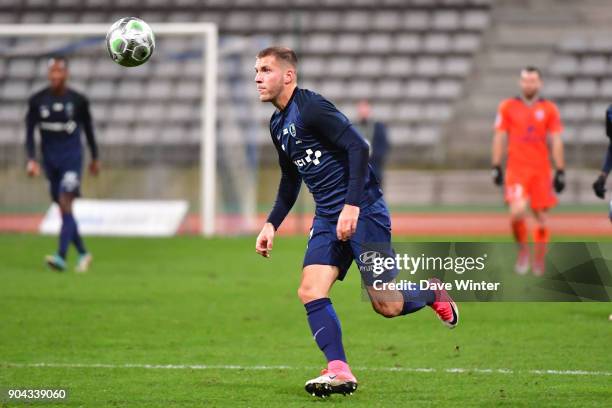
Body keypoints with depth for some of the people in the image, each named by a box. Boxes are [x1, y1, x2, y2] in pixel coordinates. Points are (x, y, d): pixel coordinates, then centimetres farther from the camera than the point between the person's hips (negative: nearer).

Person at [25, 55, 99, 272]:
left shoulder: (78, 100, -4)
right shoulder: (37, 100, -1)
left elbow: (88, 129, 9)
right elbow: (29, 132, -1)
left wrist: (95, 158, 16)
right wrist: (31, 160, -14)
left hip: (71, 158, -3)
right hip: (50, 160, 3)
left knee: (65, 203, -17)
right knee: (63, 210, 10)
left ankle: (61, 256, -25)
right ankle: (83, 254, 25)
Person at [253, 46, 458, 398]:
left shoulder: (311, 107, -14)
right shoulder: (278, 125, 14)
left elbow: (358, 147, -20)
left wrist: (352, 205, -25)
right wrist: (272, 224, 19)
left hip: (362, 210, -8)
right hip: (328, 217, 8)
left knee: (386, 306, -6)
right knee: (311, 291, -12)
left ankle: (433, 294, 25)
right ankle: (339, 372, -13)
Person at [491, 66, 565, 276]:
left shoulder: (549, 109, 4)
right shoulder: (507, 107, 4)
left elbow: (556, 141, 4)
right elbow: (499, 137, 6)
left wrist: (560, 172, 0)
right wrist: (496, 167, 1)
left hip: (541, 170, 1)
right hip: (516, 169, -1)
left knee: (541, 216, 4)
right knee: (517, 212, -19)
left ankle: (539, 260, 19)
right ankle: (523, 250, 5)